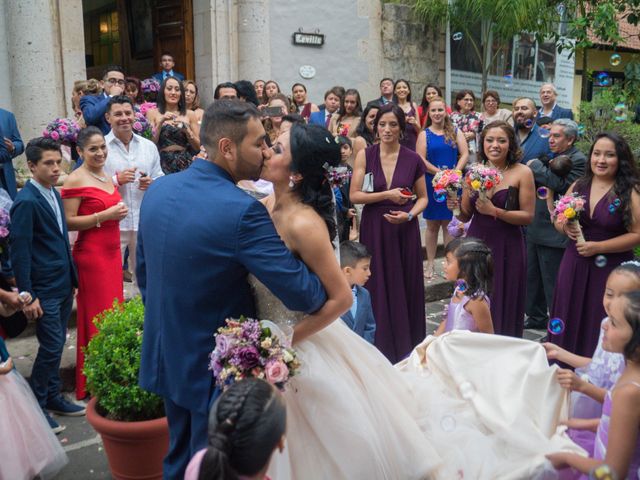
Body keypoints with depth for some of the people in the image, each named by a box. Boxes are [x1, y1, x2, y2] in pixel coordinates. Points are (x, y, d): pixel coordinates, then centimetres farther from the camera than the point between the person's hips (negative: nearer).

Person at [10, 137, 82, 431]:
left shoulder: (54, 193, 9)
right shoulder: (26, 202, -17)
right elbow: (19, 251, -18)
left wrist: (72, 277, 15)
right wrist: (27, 296, -18)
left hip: (64, 285, 8)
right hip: (44, 290, -8)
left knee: (56, 345, 17)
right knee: (51, 347, -2)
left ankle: (53, 397, 31)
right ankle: (36, 406, 15)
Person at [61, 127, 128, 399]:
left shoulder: (107, 177, 13)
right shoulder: (75, 180, -11)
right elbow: (68, 222, -17)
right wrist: (104, 215, -21)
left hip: (112, 251, 8)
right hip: (91, 254, -8)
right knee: (97, 316, -2)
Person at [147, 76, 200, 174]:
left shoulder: (190, 114, 8)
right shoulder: (153, 113, 7)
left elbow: (198, 147, 7)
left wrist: (186, 129, -7)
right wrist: (160, 123, -9)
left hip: (185, 164, 1)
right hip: (163, 164, -1)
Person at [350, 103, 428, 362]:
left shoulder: (413, 159, 1)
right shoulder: (365, 156, -1)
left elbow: (423, 198, 9)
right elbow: (354, 195, -7)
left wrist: (409, 214, -10)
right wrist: (387, 195, -14)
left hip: (405, 230, 1)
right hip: (374, 229, -1)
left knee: (406, 289, 7)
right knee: (378, 289, 4)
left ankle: (407, 348, 23)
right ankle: (381, 347, 19)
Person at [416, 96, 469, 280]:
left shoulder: (456, 132, 7)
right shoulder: (424, 134, 2)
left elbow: (465, 154, -1)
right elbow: (420, 160, -8)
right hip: (431, 184, -1)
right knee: (432, 224, 5)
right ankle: (430, 263, 14)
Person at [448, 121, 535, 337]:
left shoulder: (522, 173, -5)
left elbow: (528, 216, -7)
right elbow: (466, 216, 9)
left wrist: (495, 211, -17)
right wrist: (455, 206, -11)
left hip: (507, 249, -3)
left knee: (503, 308, 5)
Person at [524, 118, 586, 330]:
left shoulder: (579, 160, -11)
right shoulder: (553, 157, 13)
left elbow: (563, 185, -25)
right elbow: (535, 183, 14)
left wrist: (536, 166, -16)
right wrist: (547, 168, -5)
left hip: (555, 232, -8)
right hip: (536, 230, 9)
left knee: (553, 282, -1)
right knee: (533, 276, 18)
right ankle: (537, 317, 34)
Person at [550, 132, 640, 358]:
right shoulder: (578, 185, 6)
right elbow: (558, 219, 15)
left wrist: (598, 247, -16)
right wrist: (565, 227, -7)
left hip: (610, 269, -4)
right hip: (574, 266, 4)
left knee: (601, 330, 3)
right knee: (570, 324, 10)